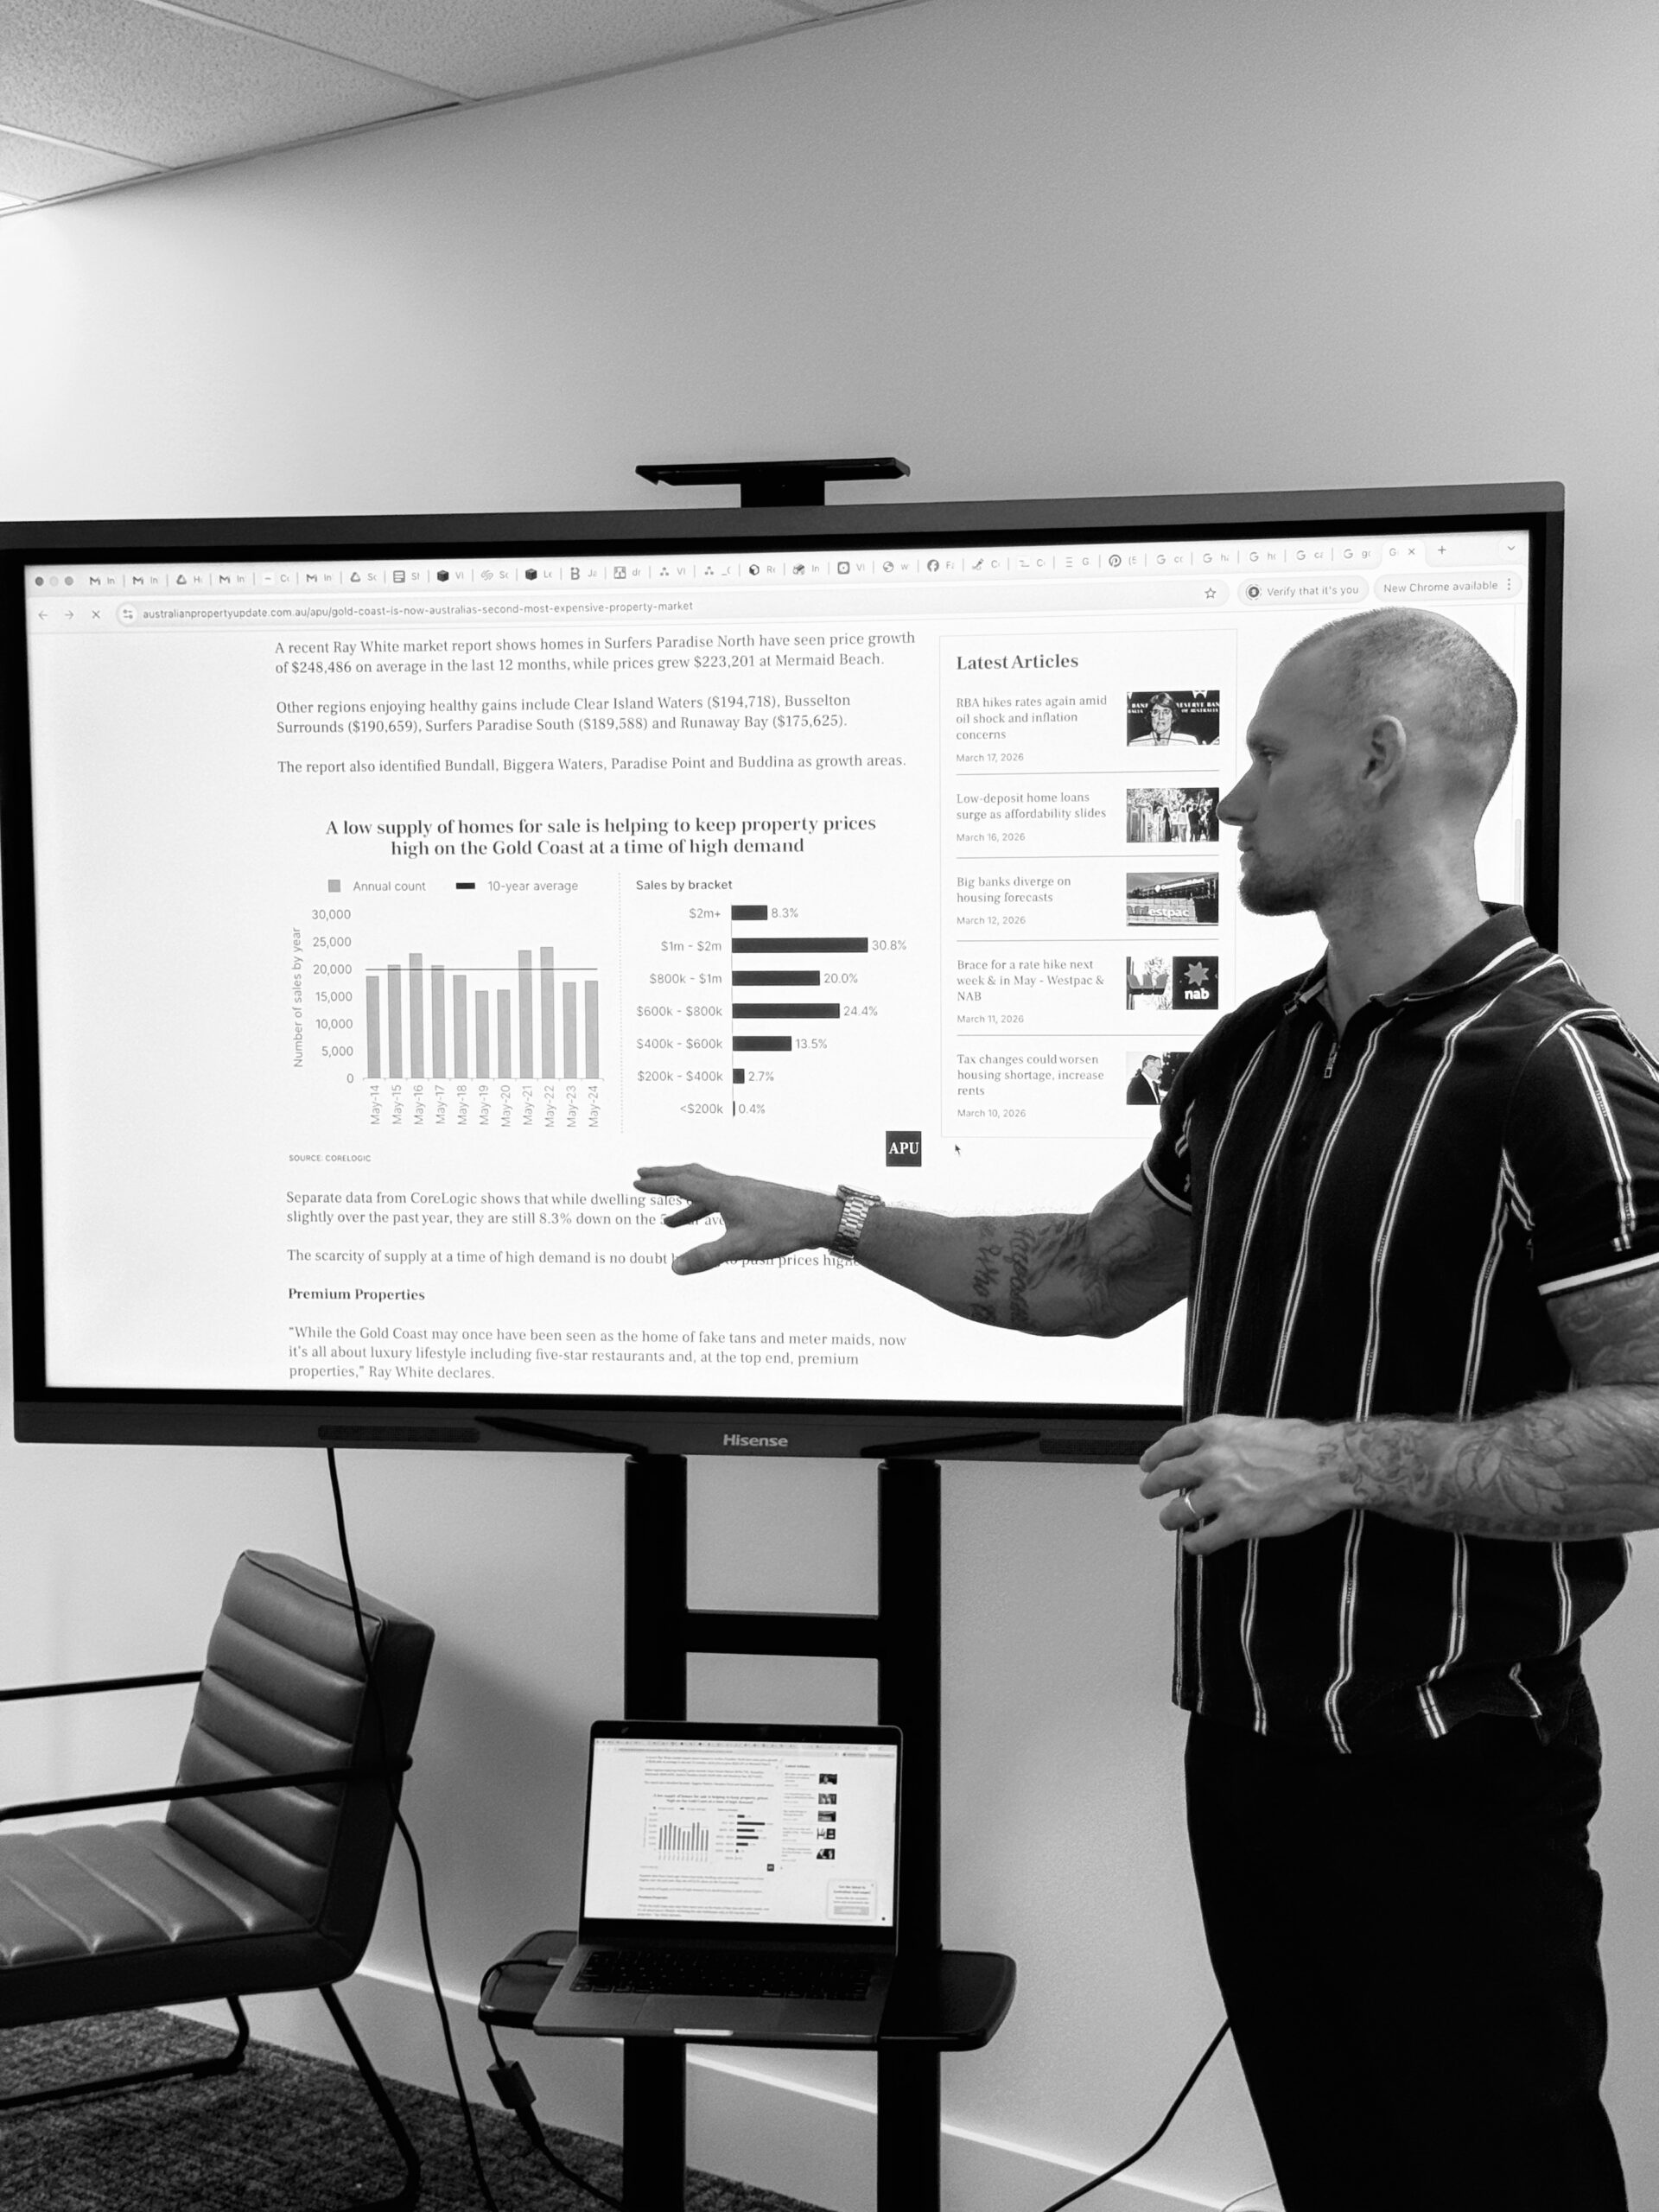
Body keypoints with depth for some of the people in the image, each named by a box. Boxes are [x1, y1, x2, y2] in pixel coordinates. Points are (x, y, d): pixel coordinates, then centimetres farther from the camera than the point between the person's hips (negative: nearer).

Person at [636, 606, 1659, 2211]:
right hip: (1248, 1745, 7)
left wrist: (1341, 1461, -25)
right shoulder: (1256, 1051, 8)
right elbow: (1095, 1277, 20)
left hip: (1447, 1777, -7)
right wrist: (832, 1220, 14)